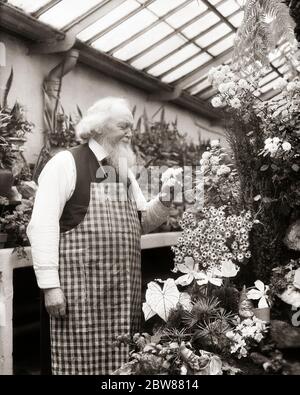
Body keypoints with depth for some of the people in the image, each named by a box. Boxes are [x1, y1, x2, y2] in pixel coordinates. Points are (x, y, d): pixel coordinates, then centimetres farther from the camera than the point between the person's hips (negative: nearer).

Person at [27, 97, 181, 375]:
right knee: (82, 358, 1)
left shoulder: (125, 171, 16)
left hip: (124, 287, 7)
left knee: (119, 358, 11)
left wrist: (162, 202, 0)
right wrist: (49, 284, -18)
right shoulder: (66, 162, -6)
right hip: (81, 284, -6)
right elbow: (42, 224, -13)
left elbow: (140, 223, 20)